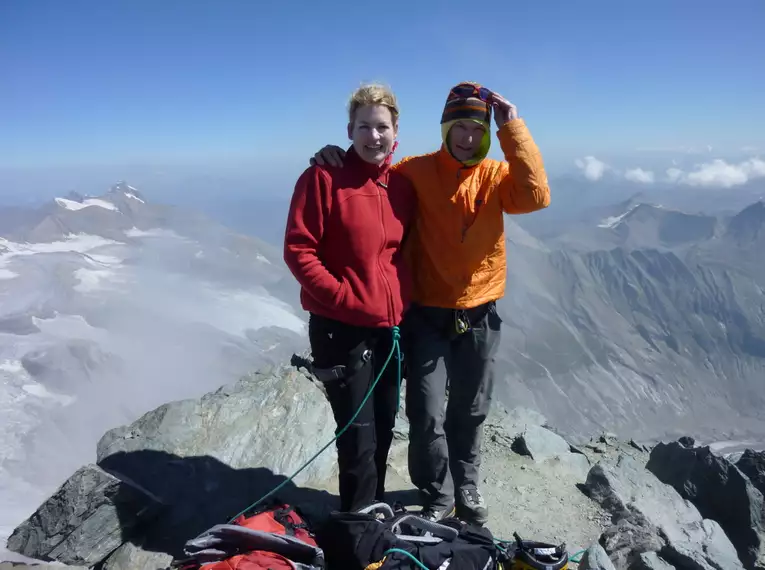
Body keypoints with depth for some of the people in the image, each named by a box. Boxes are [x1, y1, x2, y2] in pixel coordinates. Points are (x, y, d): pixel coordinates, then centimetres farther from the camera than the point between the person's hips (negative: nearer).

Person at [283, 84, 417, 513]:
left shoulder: (403, 185, 6)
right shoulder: (324, 178, -11)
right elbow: (298, 250, -14)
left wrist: (405, 298, 4)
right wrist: (343, 297, -17)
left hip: (392, 328, 6)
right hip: (342, 329, -6)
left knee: (383, 430, 19)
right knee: (359, 438, 0)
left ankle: (377, 512, 39)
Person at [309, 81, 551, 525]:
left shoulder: (496, 175, -2)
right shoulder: (415, 171, -5)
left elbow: (536, 196, -21)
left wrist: (513, 128, -21)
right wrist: (336, 158, -15)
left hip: (479, 317, 2)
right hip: (427, 316, -1)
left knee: (470, 412, 16)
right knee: (427, 416, 0)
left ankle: (467, 487, 39)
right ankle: (439, 496, 25)